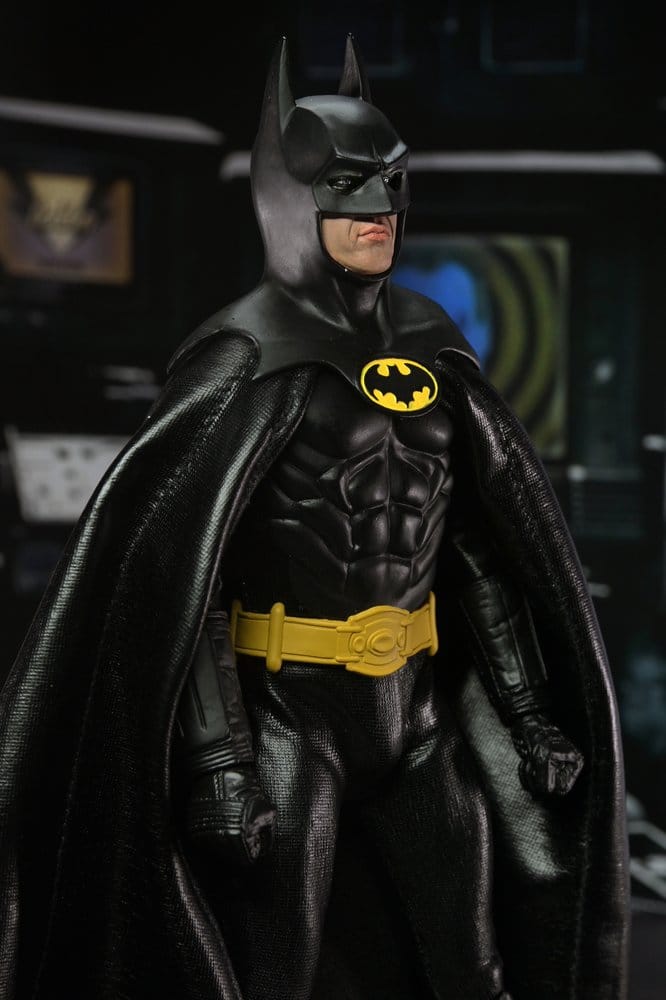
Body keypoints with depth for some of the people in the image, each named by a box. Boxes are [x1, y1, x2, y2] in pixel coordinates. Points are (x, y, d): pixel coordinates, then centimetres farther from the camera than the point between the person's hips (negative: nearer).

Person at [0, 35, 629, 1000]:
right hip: (289, 713, -6)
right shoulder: (246, 356, -13)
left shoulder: (427, 342, 6)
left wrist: (524, 705, 9)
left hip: (415, 709, 6)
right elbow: (171, 575, -17)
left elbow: (481, 541, 12)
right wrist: (215, 756, -22)